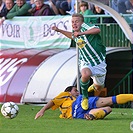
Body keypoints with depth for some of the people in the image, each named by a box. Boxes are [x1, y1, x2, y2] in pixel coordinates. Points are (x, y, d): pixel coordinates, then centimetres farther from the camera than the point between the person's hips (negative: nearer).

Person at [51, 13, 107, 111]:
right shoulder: (75, 32, 2)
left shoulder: (85, 27, -18)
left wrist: (82, 33, -42)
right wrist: (59, 30, 25)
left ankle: (95, 86, 54)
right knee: (86, 74, -35)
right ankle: (85, 97, -13)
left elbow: (97, 30, -41)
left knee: (99, 88, 13)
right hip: (86, 62, 3)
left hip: (99, 62, -2)